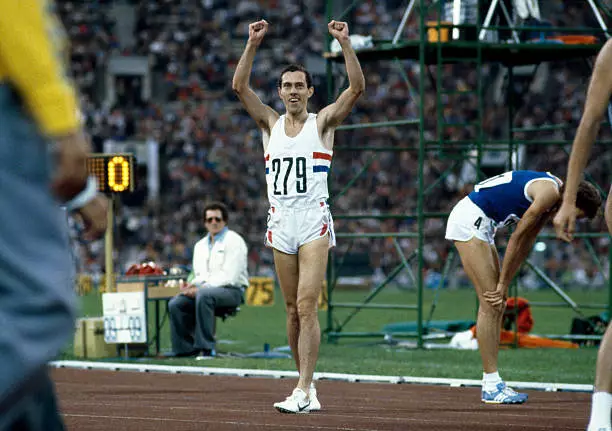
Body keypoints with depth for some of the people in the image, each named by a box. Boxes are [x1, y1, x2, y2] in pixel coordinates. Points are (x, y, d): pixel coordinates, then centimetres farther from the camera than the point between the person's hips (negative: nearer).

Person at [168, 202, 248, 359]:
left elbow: (229, 276, -13)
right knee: (175, 304, -16)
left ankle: (205, 348, -36)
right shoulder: (200, 245, 20)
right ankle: (186, 349, -15)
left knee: (204, 295, -37)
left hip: (232, 290, -7)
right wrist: (192, 285, -7)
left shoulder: (234, 240, -3)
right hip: (205, 289, 7)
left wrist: (200, 288, -18)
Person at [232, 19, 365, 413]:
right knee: (293, 310, 5)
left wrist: (345, 43, -16)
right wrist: (253, 44, -8)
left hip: (314, 221, -4)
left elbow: (357, 87, -9)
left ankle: (304, 391, -18)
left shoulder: (323, 123, 3)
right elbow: (240, 87, 1)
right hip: (281, 220, 4)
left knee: (307, 306, -13)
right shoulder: (271, 124, 11)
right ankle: (307, 386, 12)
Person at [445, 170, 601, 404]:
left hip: (480, 224, 11)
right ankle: (492, 385, -15)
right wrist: (502, 284, -11)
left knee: (497, 305, 7)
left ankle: (491, 384, 6)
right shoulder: (549, 193, -19)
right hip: (468, 220, -11)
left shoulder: (555, 194, 11)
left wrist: (504, 284, 6)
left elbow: (526, 243, 11)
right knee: (491, 303, -13)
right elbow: (517, 238, -17)